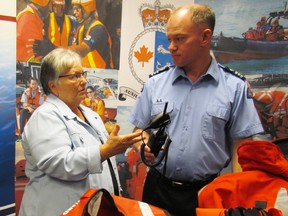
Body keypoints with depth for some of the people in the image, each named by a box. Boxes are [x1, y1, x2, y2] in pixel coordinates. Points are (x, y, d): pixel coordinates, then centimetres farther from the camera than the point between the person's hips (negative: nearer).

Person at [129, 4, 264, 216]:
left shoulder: (235, 87, -5)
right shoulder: (155, 83, 0)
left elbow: (240, 148, -4)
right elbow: (140, 130, 7)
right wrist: (144, 148, -14)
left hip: (207, 192, -2)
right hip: (158, 188, 2)